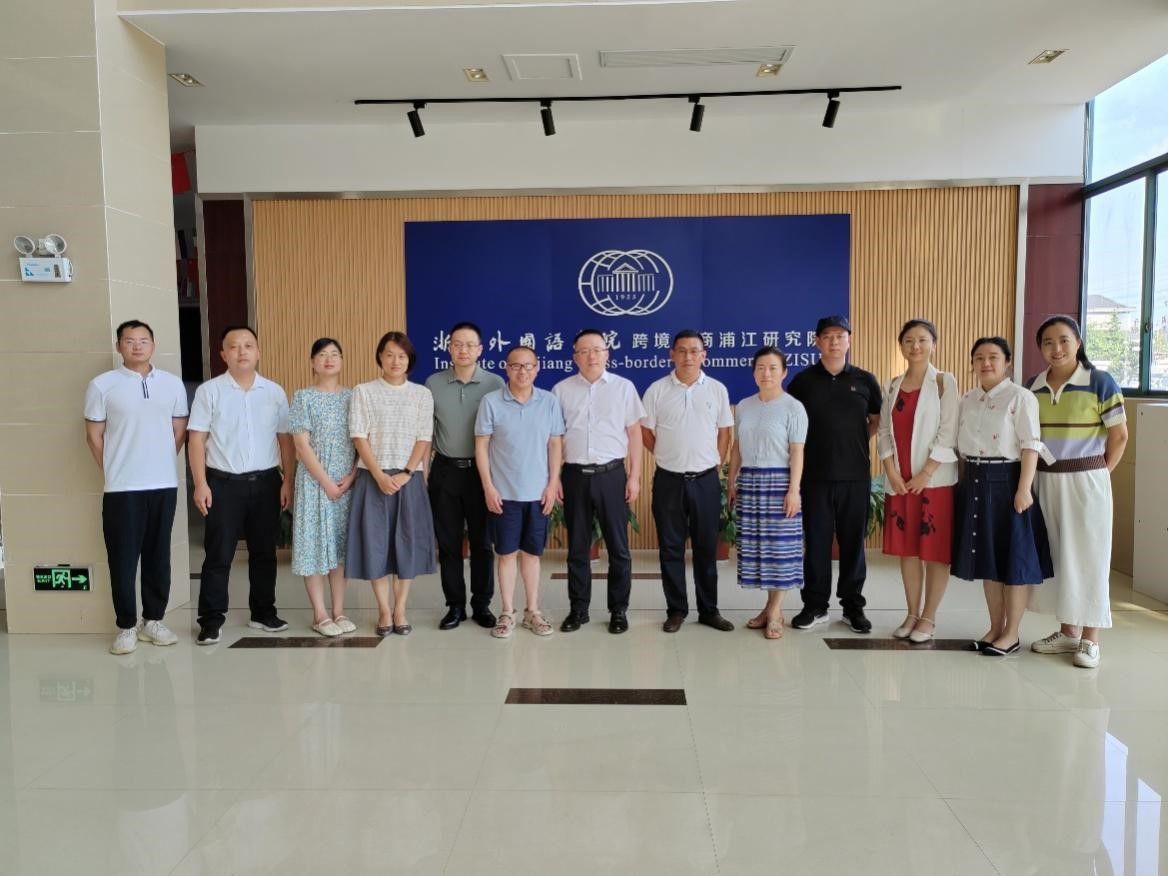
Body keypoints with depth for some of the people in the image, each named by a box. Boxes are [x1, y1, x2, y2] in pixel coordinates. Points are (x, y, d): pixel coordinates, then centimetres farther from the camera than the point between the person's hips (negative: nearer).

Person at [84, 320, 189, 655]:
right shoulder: (102, 385, -2)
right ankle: (126, 626, 15)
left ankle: (153, 620, 22)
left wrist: (160, 464, 10)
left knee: (158, 556, 10)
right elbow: (94, 435, 1)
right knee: (123, 558, 3)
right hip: (122, 488, -2)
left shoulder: (172, 383, 6)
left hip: (164, 484, 3)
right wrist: (114, 473, 5)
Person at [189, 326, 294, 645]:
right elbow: (196, 439, -2)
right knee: (219, 555, 2)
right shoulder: (209, 391, -1)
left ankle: (263, 612, 24)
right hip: (224, 482, -2)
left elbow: (285, 439, 7)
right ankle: (211, 619, 12)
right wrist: (200, 484, -9)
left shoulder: (274, 392, 6)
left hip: (266, 481, 3)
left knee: (264, 552, 11)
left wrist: (288, 481, 2)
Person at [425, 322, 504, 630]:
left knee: (482, 541, 7)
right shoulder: (433, 383, 2)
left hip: (481, 470, -1)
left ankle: (481, 604, 20)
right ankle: (455, 605, 20)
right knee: (448, 542, 7)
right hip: (445, 471, 2)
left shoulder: (495, 383, -3)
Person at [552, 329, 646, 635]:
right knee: (577, 547, 10)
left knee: (618, 546, 6)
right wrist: (554, 478, 2)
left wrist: (634, 476, -1)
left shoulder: (624, 387, 3)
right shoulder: (561, 390, 5)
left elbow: (634, 433, 4)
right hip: (575, 475, 1)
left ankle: (619, 609, 19)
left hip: (611, 474, -1)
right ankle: (579, 608, 22)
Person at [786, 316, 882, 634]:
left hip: (856, 475, 1)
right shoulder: (803, 381, 2)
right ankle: (815, 605, 15)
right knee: (816, 541, 5)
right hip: (815, 475, -1)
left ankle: (853, 605, 20)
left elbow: (877, 420, 16)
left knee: (853, 541, 8)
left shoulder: (865, 380, 4)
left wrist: (856, 441, 4)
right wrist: (816, 443, 4)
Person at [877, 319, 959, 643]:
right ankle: (912, 614, 20)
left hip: (936, 479, -4)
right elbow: (884, 432, 7)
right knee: (906, 549, 9)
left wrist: (926, 473, -14)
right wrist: (892, 472, -5)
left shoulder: (944, 382, -3)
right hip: (899, 480, 5)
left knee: (935, 550, 1)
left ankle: (928, 618, 10)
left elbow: (948, 433, -9)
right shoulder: (893, 386, 11)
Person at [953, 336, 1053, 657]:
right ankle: (995, 628, 24)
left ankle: (1011, 634, 13)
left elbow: (1030, 446, -14)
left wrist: (1024, 488, -20)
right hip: (974, 482, 7)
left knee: (1014, 559, 2)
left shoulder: (1020, 397, -9)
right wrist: (965, 482, 10)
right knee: (986, 558, 12)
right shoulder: (967, 400, 11)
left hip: (1006, 481, -6)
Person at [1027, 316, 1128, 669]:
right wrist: (1030, 478, 3)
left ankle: (1090, 639, 12)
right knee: (1057, 554, 11)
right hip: (1046, 481, 5)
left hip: (1085, 481, -4)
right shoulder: (1033, 386, 6)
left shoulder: (1100, 381, -7)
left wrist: (1101, 474, -5)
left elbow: (1119, 434, -5)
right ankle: (1067, 631, 23)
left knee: (1087, 556, 1)